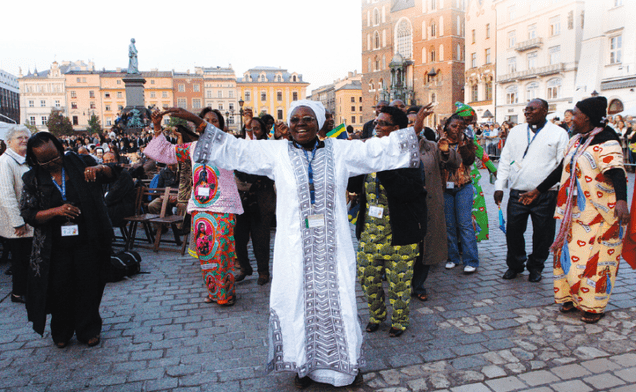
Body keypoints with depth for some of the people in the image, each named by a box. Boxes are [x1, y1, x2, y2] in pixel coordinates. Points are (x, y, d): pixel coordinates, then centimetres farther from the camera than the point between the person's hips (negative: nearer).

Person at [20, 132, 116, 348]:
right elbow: (28, 214, -2)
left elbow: (113, 174, 3)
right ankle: (61, 333, 31)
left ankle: (88, 330, 27)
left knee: (88, 287, 7)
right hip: (55, 247, 1)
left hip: (87, 242, 0)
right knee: (60, 290, 8)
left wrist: (99, 168, -20)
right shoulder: (33, 179, 1)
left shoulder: (80, 163, 0)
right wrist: (56, 211, -20)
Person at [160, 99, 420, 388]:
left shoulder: (340, 151, 3)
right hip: (295, 248, 0)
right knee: (298, 302, 9)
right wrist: (198, 123, -2)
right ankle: (305, 365, 30)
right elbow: (234, 149, 2)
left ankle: (348, 363, 30)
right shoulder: (276, 152, 2)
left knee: (338, 303, 9)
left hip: (332, 248, 0)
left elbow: (380, 149, 3)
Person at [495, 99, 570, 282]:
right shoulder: (516, 131, 12)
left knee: (542, 234, 7)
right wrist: (499, 186, 5)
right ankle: (515, 264, 27)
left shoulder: (559, 133, 2)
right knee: (513, 231, 7)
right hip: (517, 192, 2)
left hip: (545, 195, -2)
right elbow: (505, 160, 12)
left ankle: (535, 266, 28)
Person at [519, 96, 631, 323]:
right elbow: (562, 169, 19)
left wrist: (621, 200, -44)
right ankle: (573, 298, 24)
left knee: (595, 257, -1)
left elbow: (616, 172, -28)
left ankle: (595, 306, 14)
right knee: (570, 252, 10)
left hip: (600, 213, -7)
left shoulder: (606, 142, -14)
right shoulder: (576, 141, 11)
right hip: (575, 211, 8)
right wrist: (538, 191, 21)